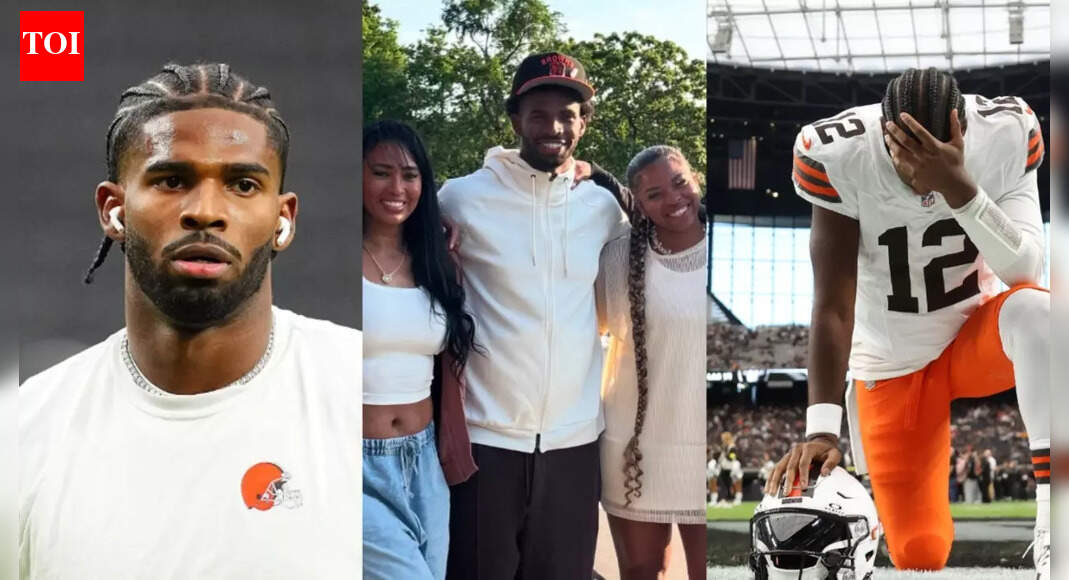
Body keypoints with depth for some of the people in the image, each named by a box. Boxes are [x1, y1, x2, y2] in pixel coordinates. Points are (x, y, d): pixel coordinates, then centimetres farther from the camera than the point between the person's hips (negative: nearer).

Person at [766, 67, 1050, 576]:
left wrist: (960, 189, -41)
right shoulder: (837, 155, -23)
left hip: (977, 335, 1)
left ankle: (1054, 529, -37)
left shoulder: (1008, 134, -20)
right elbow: (833, 307, -20)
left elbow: (1025, 272, -25)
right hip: (892, 365, 0)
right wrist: (821, 428, -26)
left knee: (1035, 310, -35)